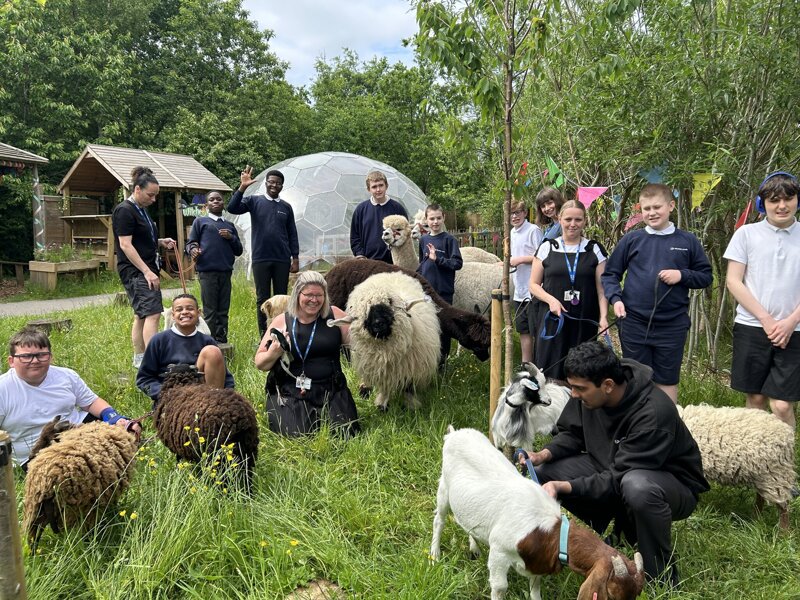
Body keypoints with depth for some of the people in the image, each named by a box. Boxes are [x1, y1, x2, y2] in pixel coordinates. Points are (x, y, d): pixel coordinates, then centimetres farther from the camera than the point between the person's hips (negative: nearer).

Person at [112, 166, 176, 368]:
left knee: (141, 314, 13)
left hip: (145, 269, 10)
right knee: (153, 313, -17)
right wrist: (147, 271, -22)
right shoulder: (124, 211, -13)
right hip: (135, 270, -10)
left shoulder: (141, 210, 16)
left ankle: (139, 359, 21)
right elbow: (125, 245, -18)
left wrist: (160, 242, 8)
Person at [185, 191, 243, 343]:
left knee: (223, 310, 5)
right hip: (207, 271, -3)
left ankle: (222, 341, 10)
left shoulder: (230, 225, 21)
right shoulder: (200, 222, 12)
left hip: (226, 272, 4)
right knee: (210, 311, -3)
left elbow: (238, 251, 21)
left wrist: (231, 238, 2)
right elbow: (190, 243, 7)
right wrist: (193, 249, -15)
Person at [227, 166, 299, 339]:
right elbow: (232, 208, -11)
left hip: (282, 260, 2)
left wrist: (295, 258, 4)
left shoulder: (286, 207, 9)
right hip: (261, 259, -2)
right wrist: (242, 188, -23)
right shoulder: (254, 201, 4)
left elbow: (292, 234, 11)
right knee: (262, 298, 5)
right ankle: (264, 336, 11)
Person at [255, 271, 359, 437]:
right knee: (298, 435, -22)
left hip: (331, 391, 1)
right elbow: (260, 364, 8)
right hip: (290, 393, -1)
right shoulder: (282, 321, 3)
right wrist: (274, 353, -14)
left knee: (344, 433, -16)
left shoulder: (334, 315, 4)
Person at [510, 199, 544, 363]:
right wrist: (508, 261, 5)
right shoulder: (512, 233, 13)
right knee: (523, 330, 16)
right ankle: (526, 365, 27)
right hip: (519, 290, 8)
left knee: (536, 331, -2)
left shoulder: (533, 230, -12)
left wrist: (520, 259, -17)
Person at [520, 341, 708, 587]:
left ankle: (663, 578, -16)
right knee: (544, 473, -11)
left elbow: (618, 480, -31)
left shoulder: (653, 414, -33)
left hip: (674, 484, -6)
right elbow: (572, 433, 1)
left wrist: (563, 487, -37)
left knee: (637, 486, -42)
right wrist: (544, 454, -18)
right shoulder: (589, 392, -15)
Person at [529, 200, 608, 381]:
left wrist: (603, 316, -9)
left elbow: (602, 288, 4)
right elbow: (533, 284, 7)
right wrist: (551, 299, -11)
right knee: (550, 372, -1)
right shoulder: (547, 247, 4)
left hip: (583, 322, 1)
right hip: (552, 320, 0)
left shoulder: (594, 249, 6)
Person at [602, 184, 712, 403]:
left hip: (672, 325, 0)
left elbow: (706, 276, 8)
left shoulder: (687, 241, 2)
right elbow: (610, 274, 6)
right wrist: (615, 298, -10)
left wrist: (682, 275, -10)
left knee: (667, 382, 11)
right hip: (633, 324, 0)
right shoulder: (631, 240, 1)